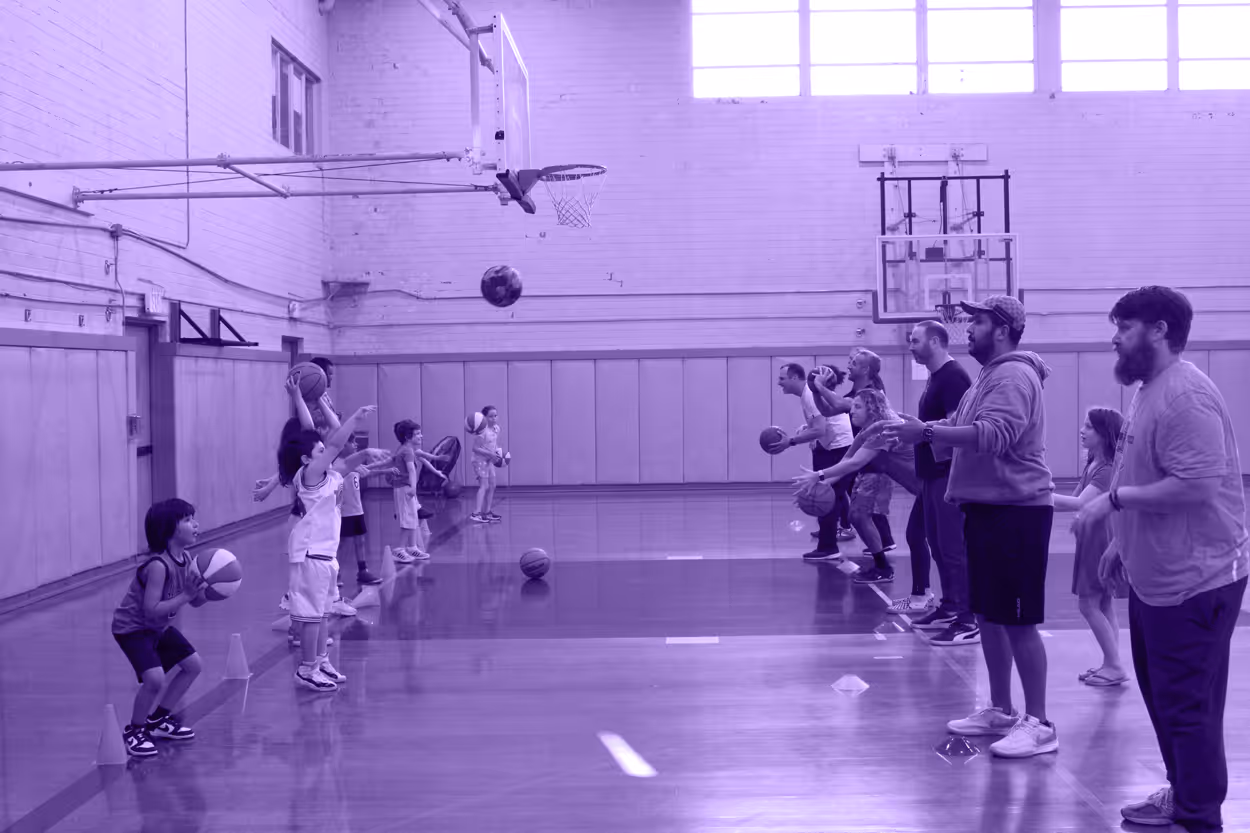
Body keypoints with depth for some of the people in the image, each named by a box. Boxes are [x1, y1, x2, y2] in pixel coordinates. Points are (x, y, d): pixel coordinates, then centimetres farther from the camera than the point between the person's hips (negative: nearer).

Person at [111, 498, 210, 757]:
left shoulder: (185, 559, -4)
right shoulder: (158, 565, -30)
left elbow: (196, 602, 3)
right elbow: (152, 610, -33)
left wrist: (207, 588, -17)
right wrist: (186, 595, -33)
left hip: (159, 627, 9)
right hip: (132, 627, -9)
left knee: (193, 665, 13)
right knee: (155, 677, -26)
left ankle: (159, 719, 27)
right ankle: (134, 731, -1)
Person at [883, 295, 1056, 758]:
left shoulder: (1014, 376, -15)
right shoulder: (989, 376, 17)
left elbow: (994, 434, -30)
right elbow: (960, 431, 15)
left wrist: (926, 431, -33)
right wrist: (914, 430, 0)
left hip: (1016, 510, -10)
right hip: (986, 506, 10)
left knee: (1018, 620, -6)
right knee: (989, 615, 14)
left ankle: (1038, 724, 1)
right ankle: (1000, 710, 25)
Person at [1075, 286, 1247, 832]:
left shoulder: (1185, 396, -21)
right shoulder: (1151, 390, 11)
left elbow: (1197, 485, -28)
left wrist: (1115, 498, -20)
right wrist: (1122, 541, 19)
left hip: (1193, 581, -10)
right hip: (1154, 576, 10)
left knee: (1186, 705, -2)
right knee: (1163, 697, 20)